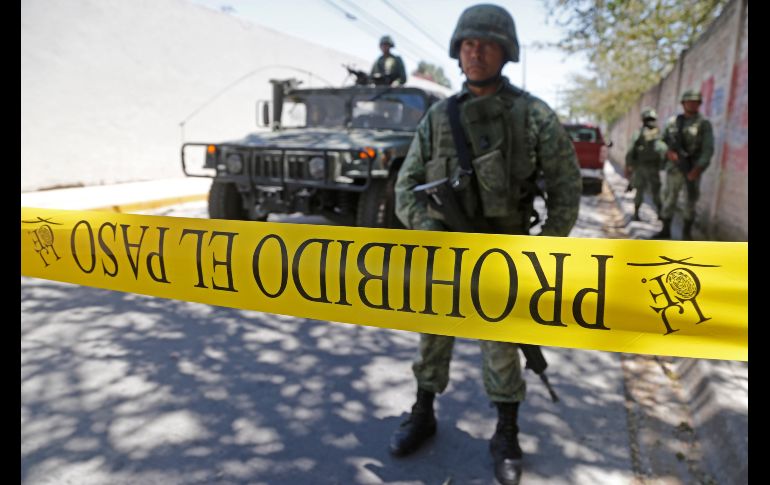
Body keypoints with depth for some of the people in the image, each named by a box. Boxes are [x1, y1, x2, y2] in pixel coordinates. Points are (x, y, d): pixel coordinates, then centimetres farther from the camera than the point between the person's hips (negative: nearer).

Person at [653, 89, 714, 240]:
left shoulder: (704, 124, -3)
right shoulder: (672, 121, 7)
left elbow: (708, 149, -9)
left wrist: (697, 169, -19)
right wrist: (669, 152, -12)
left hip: (693, 168, -2)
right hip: (674, 167, 3)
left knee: (691, 200, 2)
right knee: (669, 198, 4)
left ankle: (687, 233, 12)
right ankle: (665, 230, 13)